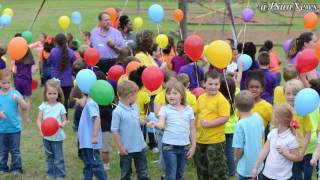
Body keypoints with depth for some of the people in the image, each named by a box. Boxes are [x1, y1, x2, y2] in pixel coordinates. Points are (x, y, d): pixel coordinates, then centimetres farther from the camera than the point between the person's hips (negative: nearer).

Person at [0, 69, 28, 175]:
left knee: (15, 150, 10)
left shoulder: (15, 93, -6)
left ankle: (16, 168, 21)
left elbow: (25, 107, -12)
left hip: (15, 128, -1)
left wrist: (18, 99, -28)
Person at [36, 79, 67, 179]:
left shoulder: (60, 106, -8)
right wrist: (41, 129, -20)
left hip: (57, 136, -3)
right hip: (46, 136, 3)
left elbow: (64, 120, -2)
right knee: (49, 156, 17)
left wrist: (62, 124, -25)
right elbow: (39, 120, -3)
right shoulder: (43, 106, -3)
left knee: (58, 157, 3)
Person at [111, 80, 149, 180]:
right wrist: (120, 147, -14)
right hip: (127, 149, -6)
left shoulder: (135, 107, 0)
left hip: (140, 146, 6)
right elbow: (114, 131, -16)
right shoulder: (117, 112, -19)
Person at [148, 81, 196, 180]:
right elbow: (161, 124, -19)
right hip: (169, 145, -4)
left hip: (184, 146, 4)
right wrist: (155, 125, -42)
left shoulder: (188, 109, 4)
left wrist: (193, 145, 8)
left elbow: (192, 128, 10)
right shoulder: (165, 109, -5)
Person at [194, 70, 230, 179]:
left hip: (215, 140, -7)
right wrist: (195, 128, 8)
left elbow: (224, 118, -20)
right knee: (201, 166, 21)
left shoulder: (221, 100, -15)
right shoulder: (201, 98, 6)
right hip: (200, 139, 7)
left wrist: (208, 124, -24)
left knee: (217, 168, -1)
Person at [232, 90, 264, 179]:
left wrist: (237, 158, -1)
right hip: (258, 164, 6)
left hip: (246, 167, -6)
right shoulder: (258, 117, -7)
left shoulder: (240, 125, -25)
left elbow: (239, 149, -21)